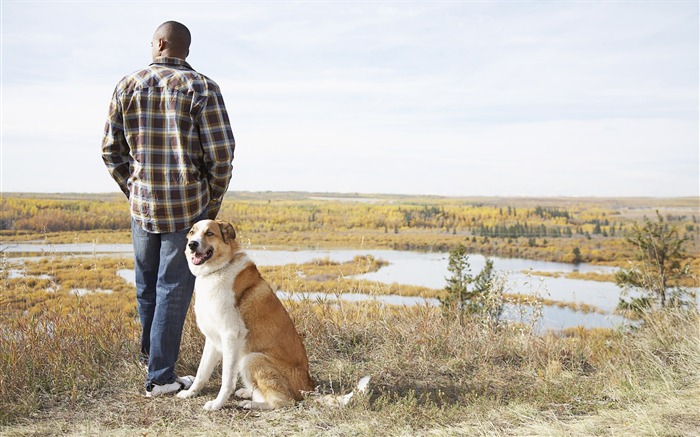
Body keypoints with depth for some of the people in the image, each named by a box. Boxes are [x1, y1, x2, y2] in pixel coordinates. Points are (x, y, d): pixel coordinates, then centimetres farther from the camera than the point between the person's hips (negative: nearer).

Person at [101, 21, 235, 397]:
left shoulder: (127, 86, 4)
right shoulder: (201, 88, -7)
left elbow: (110, 150, 6)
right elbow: (221, 153, -12)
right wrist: (213, 202, 2)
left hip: (142, 205, 4)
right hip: (189, 206, -3)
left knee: (147, 283, 22)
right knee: (173, 289, 5)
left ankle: (149, 350, 43)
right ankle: (160, 377, 11)